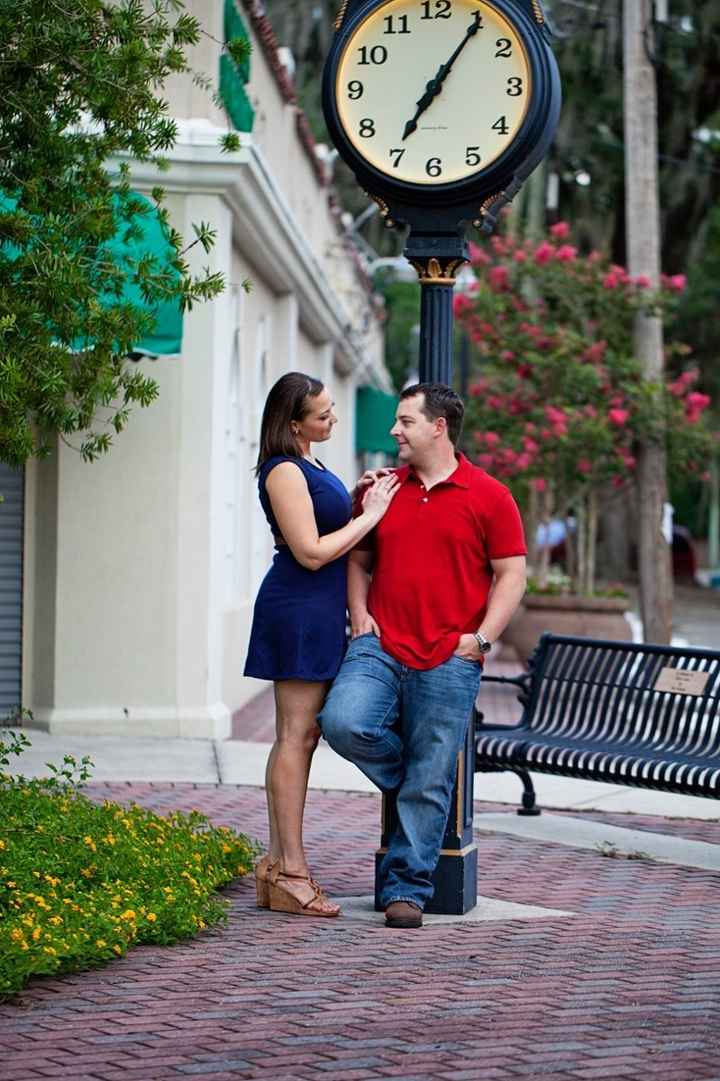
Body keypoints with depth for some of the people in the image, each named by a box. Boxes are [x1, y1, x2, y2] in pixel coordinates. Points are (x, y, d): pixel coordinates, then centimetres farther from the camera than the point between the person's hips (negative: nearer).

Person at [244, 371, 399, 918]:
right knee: (297, 734, -10)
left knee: (301, 735, 10)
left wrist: (356, 498, 8)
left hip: (318, 611, 10)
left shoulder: (306, 467, 17)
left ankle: (279, 863, 13)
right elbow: (311, 552, -17)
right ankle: (290, 873, -10)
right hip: (297, 607, -10)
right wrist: (369, 515, -10)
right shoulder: (283, 472, -14)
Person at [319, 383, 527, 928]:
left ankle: (406, 889, 7)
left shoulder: (489, 496, 1)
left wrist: (481, 638, -8)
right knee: (343, 721, -23)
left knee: (429, 786, -2)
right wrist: (360, 616, 4)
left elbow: (512, 575, 1)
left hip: (448, 662, -3)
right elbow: (359, 560, 21)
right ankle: (415, 775, 6)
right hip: (381, 647, 3)